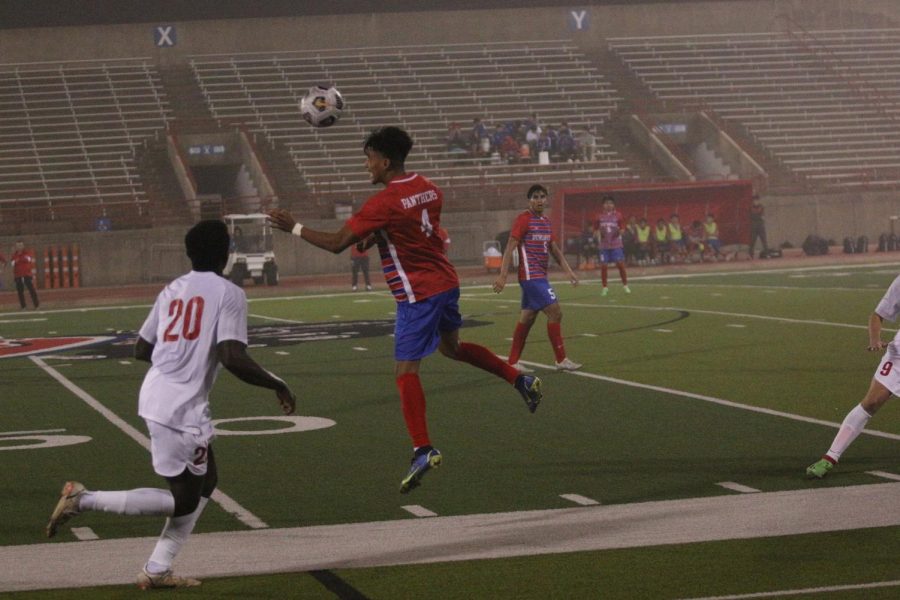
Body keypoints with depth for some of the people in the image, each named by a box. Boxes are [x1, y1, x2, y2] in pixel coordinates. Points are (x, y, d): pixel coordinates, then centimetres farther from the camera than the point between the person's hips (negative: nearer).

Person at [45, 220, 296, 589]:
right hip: (182, 407, -8)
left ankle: (157, 570, 19)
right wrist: (277, 386, -6)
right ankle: (84, 500, -6)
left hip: (155, 394, 8)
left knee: (205, 480, 21)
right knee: (183, 501, 3)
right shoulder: (228, 293, -8)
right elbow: (233, 358, -18)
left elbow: (142, 349, 18)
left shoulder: (171, 291, 13)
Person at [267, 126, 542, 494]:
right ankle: (520, 381, 31)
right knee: (452, 347, 30)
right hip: (446, 283, 8)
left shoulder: (384, 202, -19)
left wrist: (294, 228, -5)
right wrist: (377, 236, 14)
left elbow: (336, 243, -16)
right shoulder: (428, 190, 4)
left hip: (417, 294, -8)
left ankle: (423, 450, -12)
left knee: (405, 371, -6)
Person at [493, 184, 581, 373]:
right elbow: (510, 248, -13)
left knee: (527, 318, 10)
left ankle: (512, 362, 16)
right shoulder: (523, 220, -9)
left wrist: (568, 270, 13)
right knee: (555, 312, -11)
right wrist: (502, 275, -20)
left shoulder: (546, 222, 15)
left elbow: (554, 248, 21)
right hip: (531, 276, -8)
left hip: (540, 277, 8)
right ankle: (561, 360, -6)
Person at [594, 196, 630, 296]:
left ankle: (625, 285, 10)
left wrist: (619, 231, -19)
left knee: (620, 264, -5)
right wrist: (599, 234, -10)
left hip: (616, 245, -1)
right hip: (604, 245, 1)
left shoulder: (618, 215, 0)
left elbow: (622, 229, 3)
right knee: (603, 266, -1)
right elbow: (596, 230, 11)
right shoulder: (600, 217, 5)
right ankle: (604, 288, 12)